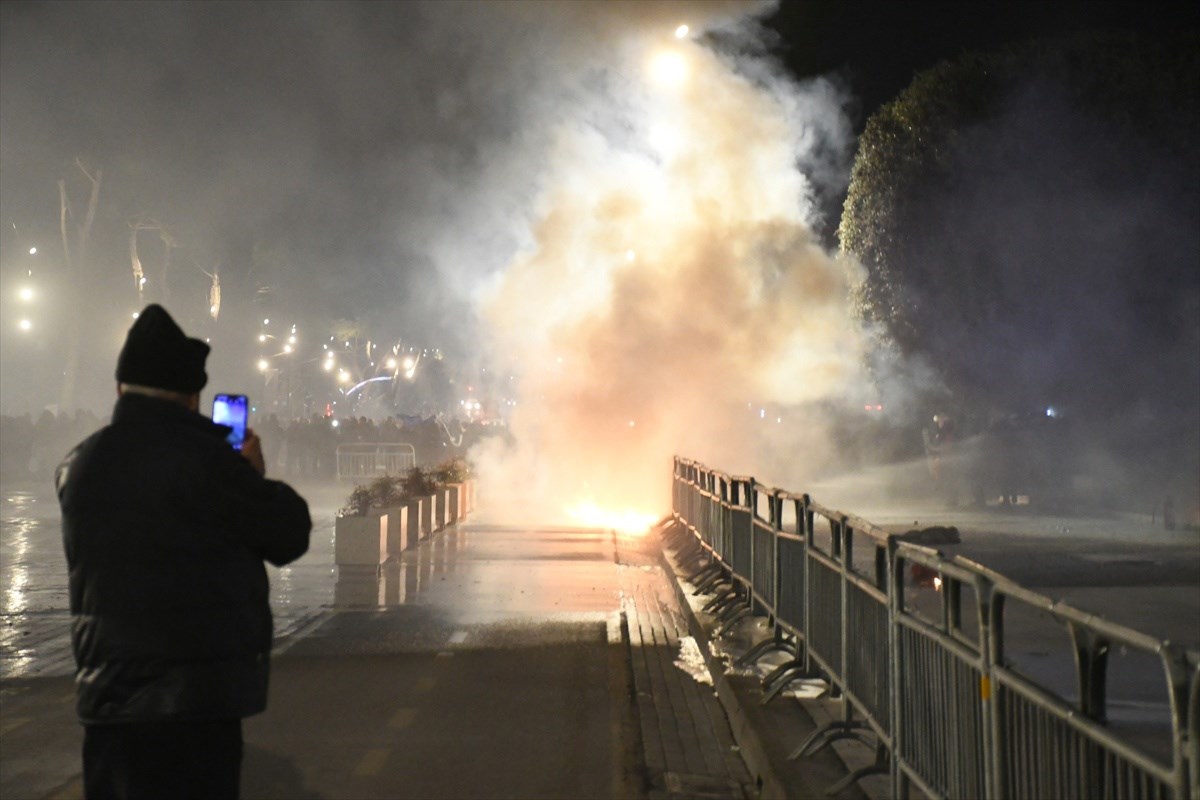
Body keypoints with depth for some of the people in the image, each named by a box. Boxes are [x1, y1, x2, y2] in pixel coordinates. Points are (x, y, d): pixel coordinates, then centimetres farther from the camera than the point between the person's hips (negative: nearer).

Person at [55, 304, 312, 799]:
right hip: (195, 699, -6)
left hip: (106, 695, 6)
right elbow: (289, 535, -8)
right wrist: (254, 477, 11)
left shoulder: (77, 466, 6)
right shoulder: (201, 457, -14)